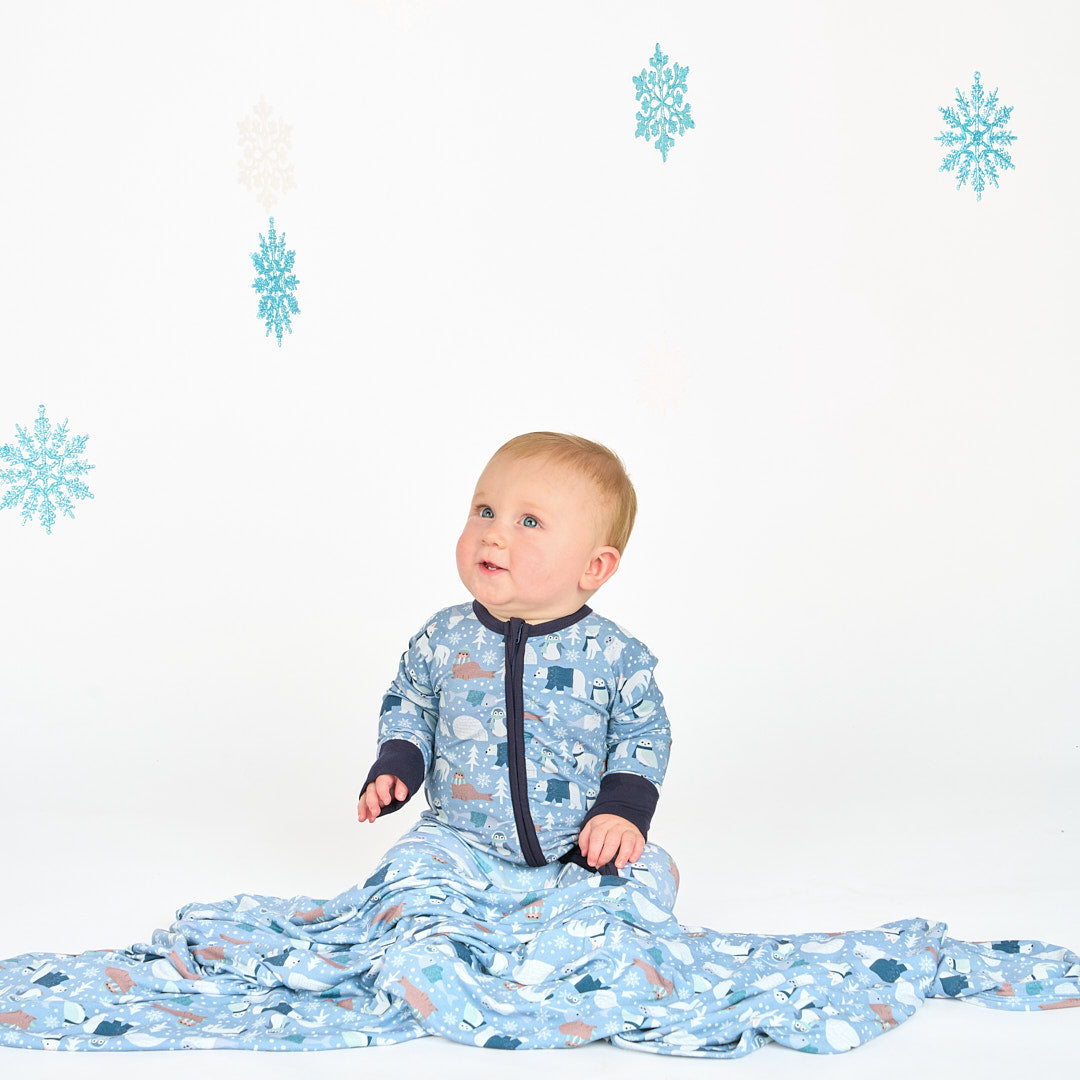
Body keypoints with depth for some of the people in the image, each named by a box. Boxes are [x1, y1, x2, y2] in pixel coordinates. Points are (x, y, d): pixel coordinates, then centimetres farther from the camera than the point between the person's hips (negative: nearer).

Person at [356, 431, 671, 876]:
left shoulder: (613, 654, -9)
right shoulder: (441, 639, -3)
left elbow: (643, 734, 3)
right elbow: (408, 707, 14)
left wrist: (625, 810, -9)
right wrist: (394, 769, -2)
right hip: (457, 842, 0)